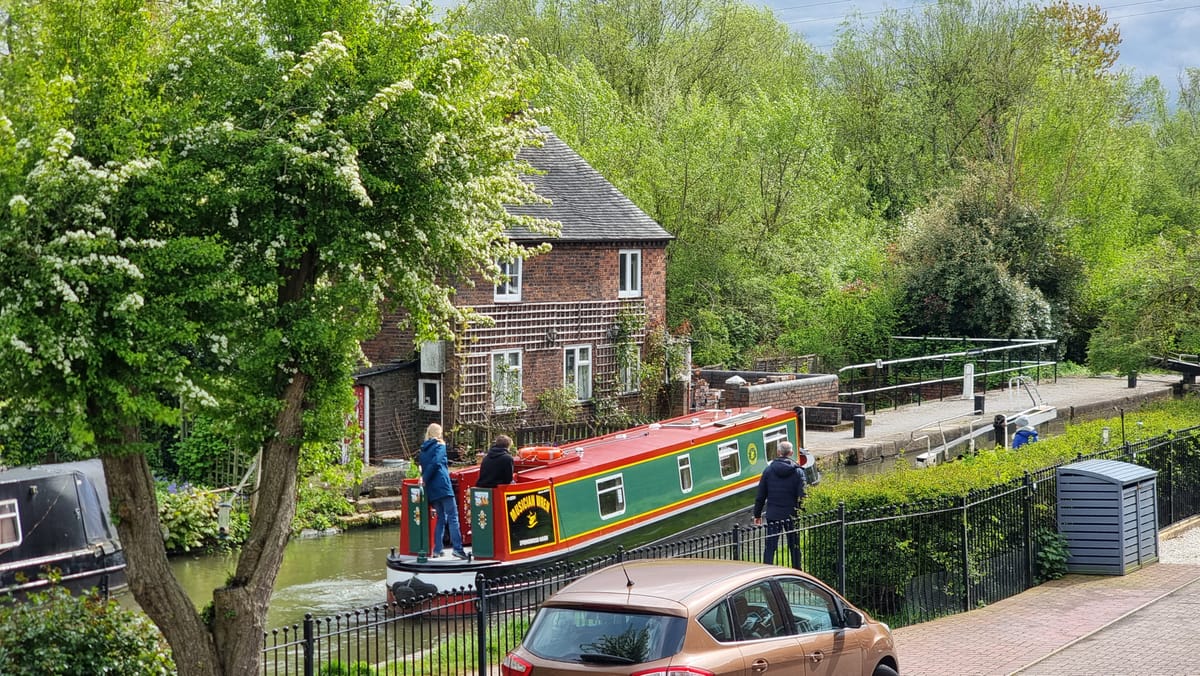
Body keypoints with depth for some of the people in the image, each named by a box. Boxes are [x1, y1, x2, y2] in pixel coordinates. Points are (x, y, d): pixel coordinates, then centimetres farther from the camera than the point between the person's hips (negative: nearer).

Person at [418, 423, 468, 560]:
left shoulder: (423, 449, 18)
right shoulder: (440, 446, 0)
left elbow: (421, 464, 13)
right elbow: (435, 463, -12)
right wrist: (425, 478, -5)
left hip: (431, 488, 7)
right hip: (442, 485, -7)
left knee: (441, 517, 13)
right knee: (452, 516, -9)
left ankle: (437, 550, 7)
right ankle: (457, 548, -19)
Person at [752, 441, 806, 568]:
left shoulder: (769, 470, -1)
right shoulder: (798, 472, -6)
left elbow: (760, 496, 3)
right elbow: (802, 496, -9)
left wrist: (757, 514, 12)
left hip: (773, 515, 1)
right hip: (792, 515, -1)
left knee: (770, 546, 4)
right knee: (794, 546, 10)